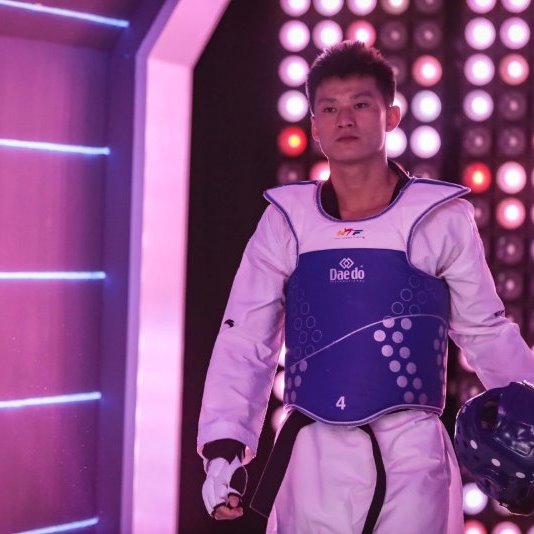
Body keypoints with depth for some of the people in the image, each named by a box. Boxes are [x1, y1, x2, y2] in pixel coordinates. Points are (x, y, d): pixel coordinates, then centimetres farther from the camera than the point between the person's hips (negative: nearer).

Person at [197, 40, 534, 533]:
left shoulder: (441, 217, -1)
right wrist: (224, 448, -5)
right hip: (315, 456, 1)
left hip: (412, 454, -1)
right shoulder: (287, 221, 3)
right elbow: (246, 340, 5)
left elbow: (487, 334, 7)